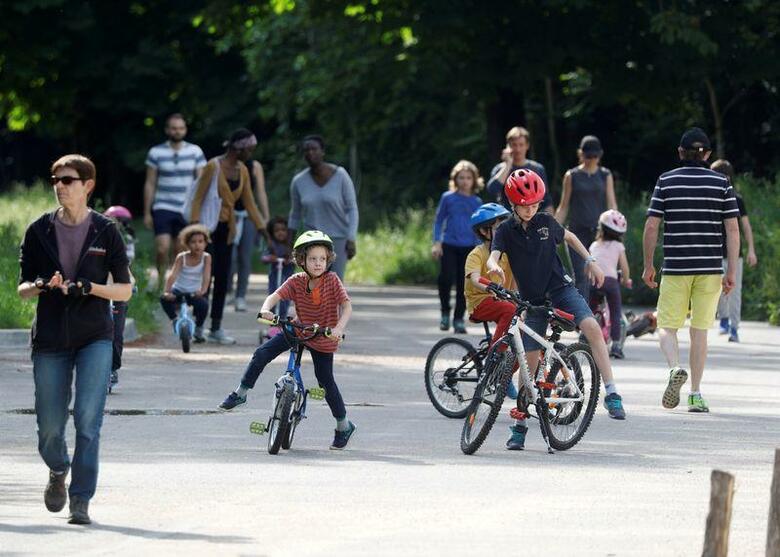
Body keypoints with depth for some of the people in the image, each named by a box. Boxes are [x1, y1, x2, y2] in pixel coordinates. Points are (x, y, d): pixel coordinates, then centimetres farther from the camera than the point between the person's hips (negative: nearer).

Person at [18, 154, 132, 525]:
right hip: (50, 339, 2)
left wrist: (89, 287, -14)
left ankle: (80, 501, -9)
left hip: (94, 338, -2)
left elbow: (125, 290, 3)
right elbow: (22, 289, 8)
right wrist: (41, 286, -14)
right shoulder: (39, 231, 6)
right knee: (49, 428, 4)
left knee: (88, 420, -14)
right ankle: (58, 472, 36)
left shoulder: (105, 232, 1)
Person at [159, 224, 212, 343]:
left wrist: (203, 290, -39)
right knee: (164, 299, -31)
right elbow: (172, 275, -19)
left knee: (203, 304, -33)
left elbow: (206, 276, -19)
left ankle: (198, 329, -1)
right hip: (179, 291, 0)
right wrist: (167, 291, -36)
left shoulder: (206, 257, -6)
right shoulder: (181, 257, -7)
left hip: (195, 293, 0)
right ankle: (174, 319, 0)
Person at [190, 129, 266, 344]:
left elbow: (249, 203, 15)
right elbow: (197, 199, -12)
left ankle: (216, 328, 11)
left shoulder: (242, 170, 9)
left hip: (227, 227, 7)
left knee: (223, 278, 5)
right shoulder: (213, 167, -12)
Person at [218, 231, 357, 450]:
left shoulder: (332, 280, -20)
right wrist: (265, 309, -47)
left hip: (323, 339, -3)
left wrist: (339, 328, -44)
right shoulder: (296, 281, -14)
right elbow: (276, 296, -25)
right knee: (262, 353, -9)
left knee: (326, 381, 1)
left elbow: (346, 305, -27)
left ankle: (344, 426, 17)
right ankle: (241, 393, 7)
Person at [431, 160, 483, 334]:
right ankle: (445, 312, 3)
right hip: (449, 246, -2)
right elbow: (439, 220, 8)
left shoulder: (476, 202, 7)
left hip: (468, 247, 2)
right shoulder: (448, 198, 3)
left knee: (463, 284, 1)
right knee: (446, 278, -18)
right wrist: (437, 243, 0)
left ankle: (459, 319, 11)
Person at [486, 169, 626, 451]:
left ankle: (612, 395, -25)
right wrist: (494, 268, -45)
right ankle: (520, 426, 10)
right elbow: (492, 257, -22)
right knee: (530, 361, -2)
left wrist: (591, 261, 15)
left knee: (592, 327, -26)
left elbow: (569, 237, 20)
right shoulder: (506, 231, -5)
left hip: (561, 289, 0)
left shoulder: (545, 222, 0)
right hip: (533, 299, 0)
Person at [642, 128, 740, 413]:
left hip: (675, 268, -1)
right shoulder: (721, 183, 2)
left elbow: (651, 226, -2)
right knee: (699, 330, 9)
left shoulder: (666, 181, 1)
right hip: (710, 268, 1)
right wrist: (732, 270, 2)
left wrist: (648, 265, 7)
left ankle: (675, 368, -22)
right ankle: (695, 395, 8)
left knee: (667, 326, 7)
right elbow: (733, 229, -2)